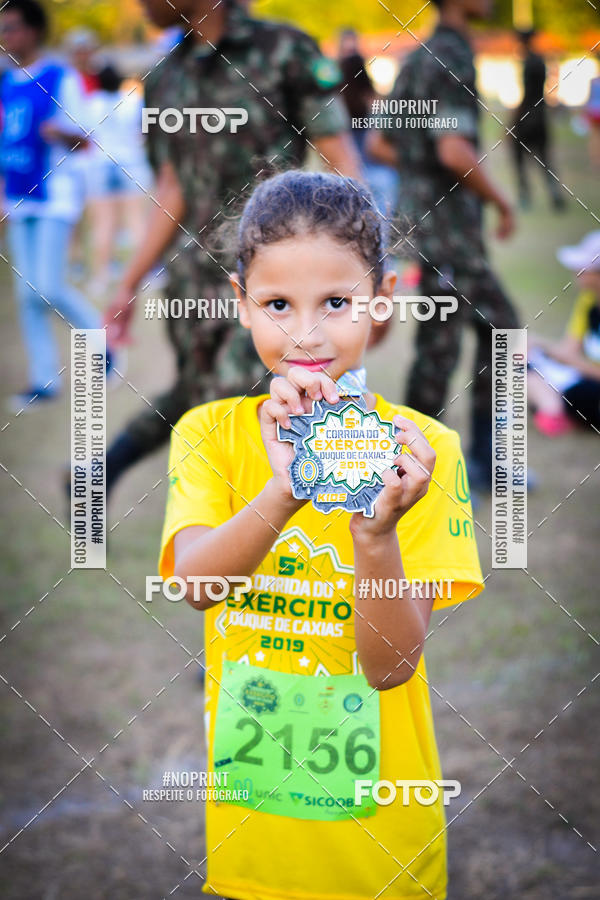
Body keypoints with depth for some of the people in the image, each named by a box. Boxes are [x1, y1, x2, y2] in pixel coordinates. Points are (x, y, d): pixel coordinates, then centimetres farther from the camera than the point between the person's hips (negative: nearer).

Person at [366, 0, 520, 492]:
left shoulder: (418, 59, 13)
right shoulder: (453, 58, -17)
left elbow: (379, 143, 18)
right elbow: (454, 150, -27)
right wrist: (500, 200, -14)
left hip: (426, 210, 10)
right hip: (449, 225, -10)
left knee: (500, 326, 15)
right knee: (439, 348, -2)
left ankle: (486, 463, 19)